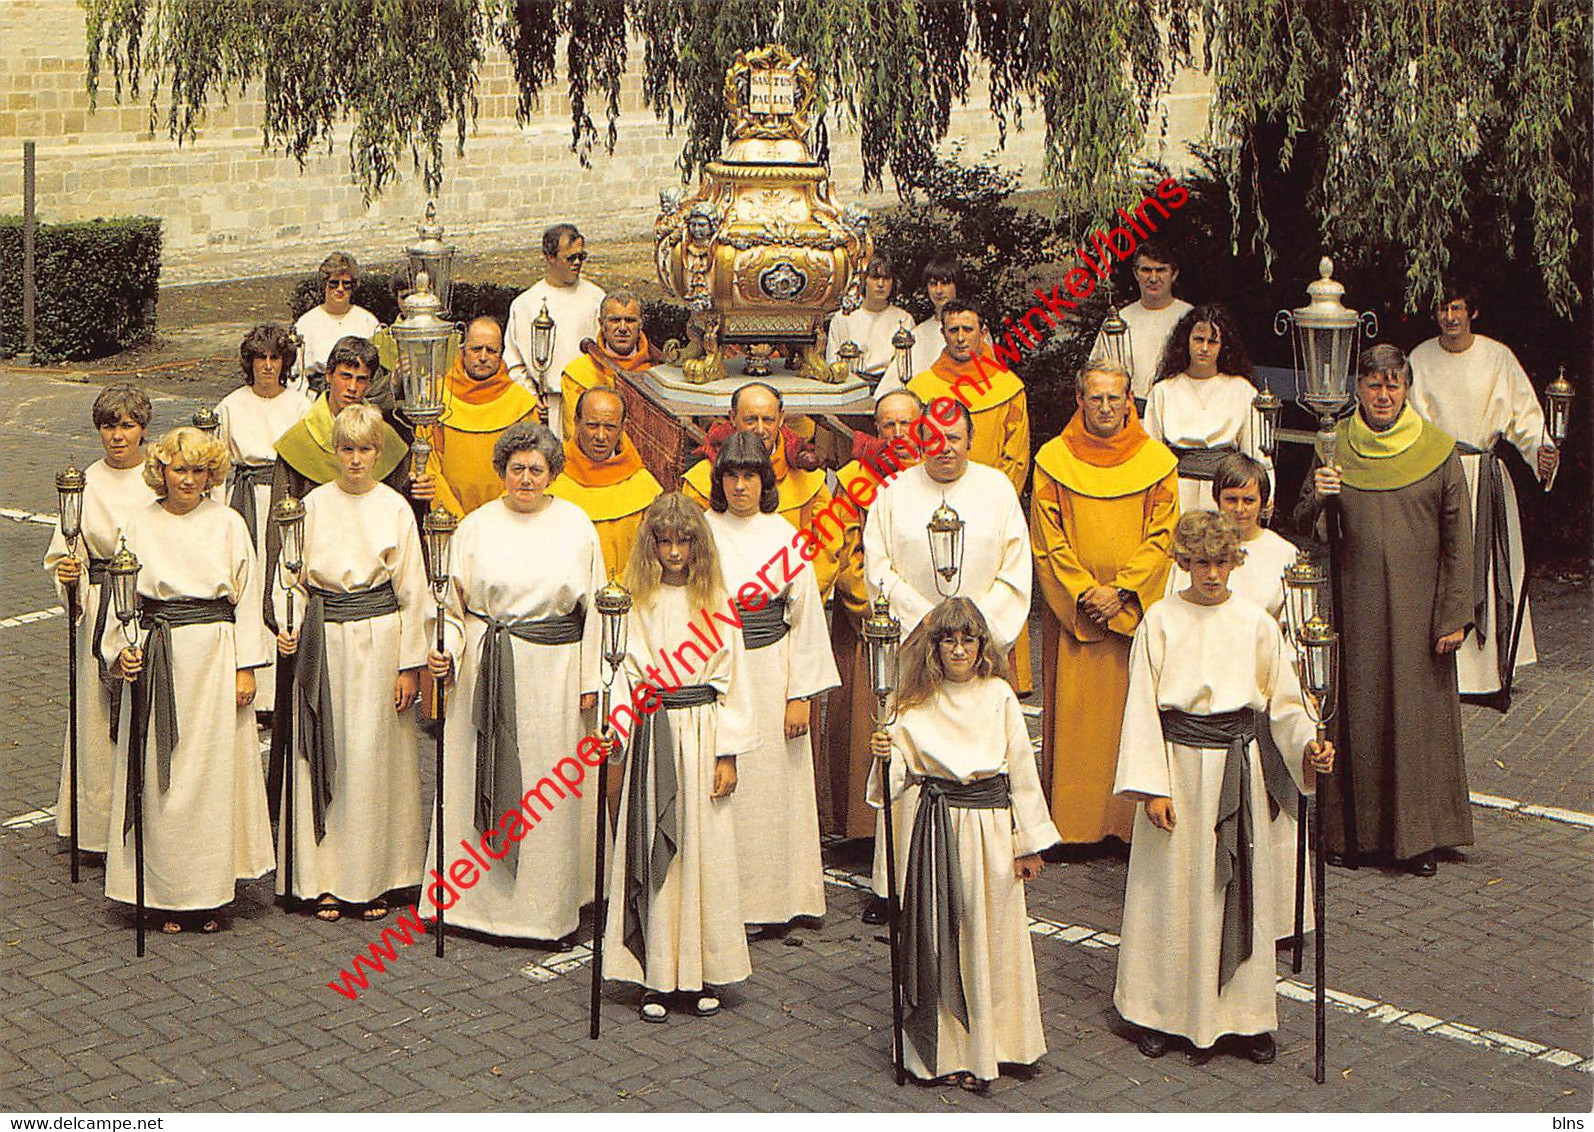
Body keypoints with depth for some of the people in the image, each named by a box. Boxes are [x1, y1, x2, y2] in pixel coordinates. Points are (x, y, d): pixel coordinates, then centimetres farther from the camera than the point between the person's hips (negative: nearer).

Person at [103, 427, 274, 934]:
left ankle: (210, 893, 11)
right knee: (161, 775, 1)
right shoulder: (139, 525, 6)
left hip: (216, 656, -1)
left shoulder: (228, 523, 3)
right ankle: (167, 895, 10)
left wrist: (246, 666, -1)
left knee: (215, 771, 0)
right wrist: (122, 650, -7)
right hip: (158, 659, 1)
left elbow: (247, 598, 4)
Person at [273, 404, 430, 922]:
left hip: (378, 636, -2)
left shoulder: (394, 507, 0)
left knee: (372, 754, -2)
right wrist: (290, 627, -7)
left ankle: (373, 879, 9)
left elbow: (412, 590, 2)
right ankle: (327, 879, 11)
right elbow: (296, 577, 10)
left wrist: (409, 664, 0)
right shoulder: (314, 504, 5)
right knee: (325, 756, 2)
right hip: (323, 640, 2)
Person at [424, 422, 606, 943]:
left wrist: (590, 680, 3)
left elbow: (594, 608, 6)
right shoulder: (476, 526, 6)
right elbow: (456, 604, 9)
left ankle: (549, 908, 11)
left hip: (554, 670, -1)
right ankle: (474, 895, 13)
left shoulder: (576, 525, 4)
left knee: (550, 788, 1)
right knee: (480, 779, 2)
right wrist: (448, 653, -9)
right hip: (486, 669, 1)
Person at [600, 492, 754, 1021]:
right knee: (653, 850, 0)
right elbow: (628, 673, 6)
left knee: (704, 849, 2)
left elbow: (729, 680, 4)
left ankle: (701, 975, 11)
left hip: (704, 729, 0)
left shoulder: (716, 601, 5)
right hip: (653, 733, 0)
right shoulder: (638, 602, 6)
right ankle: (656, 977, 6)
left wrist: (728, 754, 0)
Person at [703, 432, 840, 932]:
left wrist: (801, 695, -2)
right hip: (715, 674, 0)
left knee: (772, 787, 2)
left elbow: (805, 616, 3)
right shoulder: (702, 531, 3)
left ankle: (774, 898, 12)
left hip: (771, 673, 0)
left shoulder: (783, 534, 4)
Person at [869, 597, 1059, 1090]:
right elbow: (898, 779, 3)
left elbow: (1022, 770, 2)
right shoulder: (916, 703, 1)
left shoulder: (999, 696, -1)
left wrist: (1029, 842, 2)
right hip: (938, 827, 0)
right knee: (938, 935, 3)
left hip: (992, 826, 0)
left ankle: (990, 1044, 23)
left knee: (992, 936, 7)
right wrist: (886, 757, -19)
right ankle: (946, 1051, 15)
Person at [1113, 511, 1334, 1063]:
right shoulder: (1160, 621, -3)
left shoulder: (1256, 623, 2)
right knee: (1172, 888, 4)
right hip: (1178, 760, -1)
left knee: (1241, 887, 4)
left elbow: (1283, 702, 8)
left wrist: (1308, 748, -10)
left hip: (1237, 764, 1)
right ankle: (1161, 1013, 17)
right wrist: (1152, 786, -9)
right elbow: (1141, 707, -3)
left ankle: (1247, 1016, 16)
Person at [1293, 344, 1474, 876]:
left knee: (1418, 715, 2)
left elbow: (1458, 540, 0)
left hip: (1417, 607, -1)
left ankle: (1420, 836, 12)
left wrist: (1454, 614, -6)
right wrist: (1317, 498, -17)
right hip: (1354, 607, 1)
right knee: (1355, 716, 4)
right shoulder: (1334, 448, 4)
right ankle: (1351, 832, 15)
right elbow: (1306, 526, 6)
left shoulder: (1438, 451, 0)